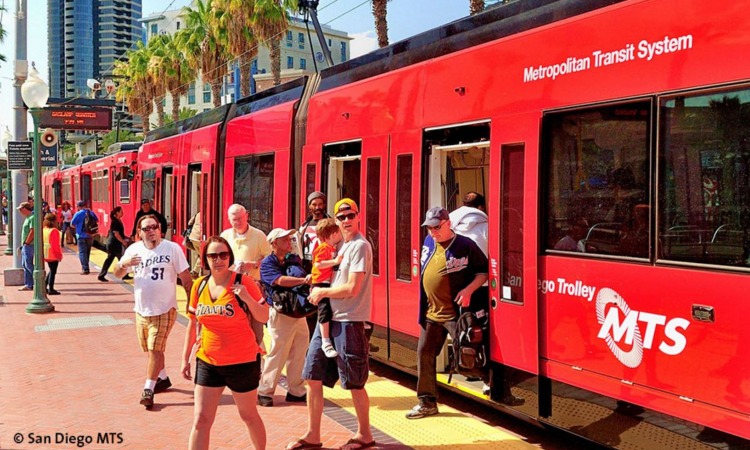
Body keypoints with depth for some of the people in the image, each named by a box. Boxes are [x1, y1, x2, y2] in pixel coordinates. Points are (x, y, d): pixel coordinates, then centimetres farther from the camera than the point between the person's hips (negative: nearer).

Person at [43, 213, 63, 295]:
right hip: (53, 255, -8)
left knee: (51, 271, 20)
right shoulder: (54, 231, -16)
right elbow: (55, 244, -18)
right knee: (53, 271, -1)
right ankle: (51, 289, 0)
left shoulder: (44, 230, 8)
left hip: (45, 254, 8)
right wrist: (59, 254, -11)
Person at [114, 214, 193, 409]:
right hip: (141, 310, 5)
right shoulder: (133, 249, 2)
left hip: (164, 309, -5)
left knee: (155, 349, -11)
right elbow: (118, 274, 8)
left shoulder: (172, 248, -9)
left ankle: (148, 389, -5)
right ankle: (163, 378, 37)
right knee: (151, 349, 17)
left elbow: (185, 278, -6)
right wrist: (124, 264, -15)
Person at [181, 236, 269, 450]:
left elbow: (264, 317, -10)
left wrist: (248, 298, -26)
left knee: (248, 415, 14)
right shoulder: (199, 285, 1)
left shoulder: (244, 282, -11)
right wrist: (185, 358, 10)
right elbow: (193, 324, 10)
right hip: (207, 362, 3)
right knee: (201, 420, 1)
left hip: (243, 361, -3)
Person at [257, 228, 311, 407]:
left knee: (299, 354, 11)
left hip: (299, 311, 7)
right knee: (277, 354, -2)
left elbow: (306, 277, 12)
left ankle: (296, 391, 22)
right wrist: (303, 280, -33)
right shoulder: (267, 263, -8)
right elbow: (281, 280, -23)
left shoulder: (293, 259, 13)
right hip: (281, 313, -7)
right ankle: (265, 392, 11)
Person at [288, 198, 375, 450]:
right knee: (313, 377, 10)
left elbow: (352, 289, -19)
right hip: (329, 318, 9)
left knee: (354, 383, 4)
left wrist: (322, 292, -7)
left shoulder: (360, 246, -13)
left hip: (349, 321, -9)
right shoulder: (343, 246, 14)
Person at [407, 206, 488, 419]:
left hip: (456, 313, -7)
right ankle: (427, 402, 22)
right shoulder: (428, 242, 7)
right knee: (424, 353, 10)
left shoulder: (465, 245, -12)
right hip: (432, 312, 7)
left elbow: (484, 271, -7)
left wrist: (469, 290, -21)